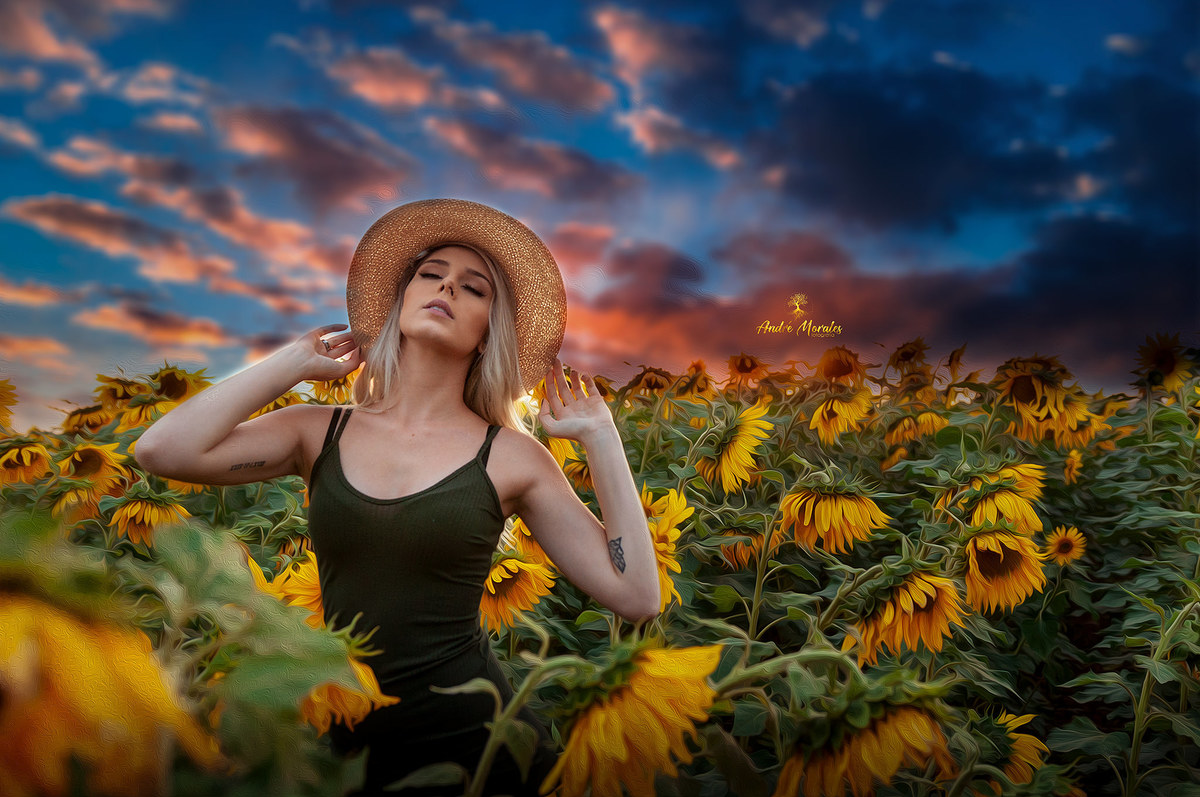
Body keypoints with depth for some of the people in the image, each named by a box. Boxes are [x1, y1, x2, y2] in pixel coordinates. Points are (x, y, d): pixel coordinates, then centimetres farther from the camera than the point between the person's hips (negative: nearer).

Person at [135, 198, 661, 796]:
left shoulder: (512, 456, -5)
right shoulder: (320, 433, 1)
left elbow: (637, 597, -8)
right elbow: (162, 451, -15)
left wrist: (600, 436, -8)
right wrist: (298, 359, -4)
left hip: (472, 736, -2)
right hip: (349, 743, 3)